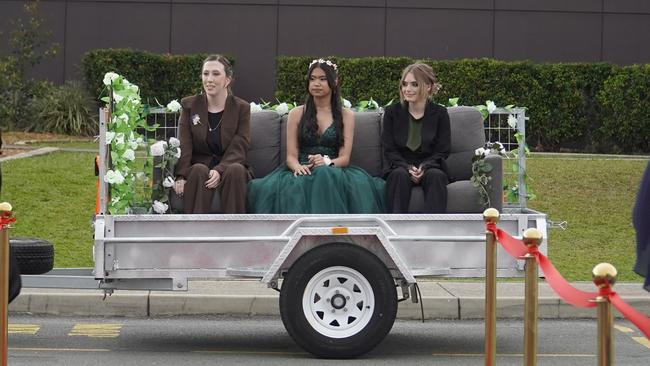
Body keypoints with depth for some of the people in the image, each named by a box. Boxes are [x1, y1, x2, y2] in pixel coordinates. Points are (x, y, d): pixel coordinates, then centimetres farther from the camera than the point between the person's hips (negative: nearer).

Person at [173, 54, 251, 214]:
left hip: (229, 167, -1)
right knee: (199, 170, -33)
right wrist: (181, 176, -21)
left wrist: (220, 170, -26)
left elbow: (238, 149, -7)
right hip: (199, 167, 1)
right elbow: (184, 146, -2)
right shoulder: (189, 105, 8)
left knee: (235, 170, -34)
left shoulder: (242, 108, 4)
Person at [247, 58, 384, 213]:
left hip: (334, 172, 0)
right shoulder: (297, 114, 14)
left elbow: (344, 157, 3)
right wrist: (297, 167, -19)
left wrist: (327, 162, -20)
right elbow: (291, 155, 7)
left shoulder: (346, 115, 13)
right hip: (304, 172, 0)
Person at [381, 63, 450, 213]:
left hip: (430, 167, 0)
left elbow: (443, 151, 1)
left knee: (436, 176, -34)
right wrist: (407, 168, -17)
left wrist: (424, 168, -18)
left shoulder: (439, 113, 5)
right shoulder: (392, 112, 6)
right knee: (400, 175, -34)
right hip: (400, 166, 0)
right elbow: (389, 150, 2)